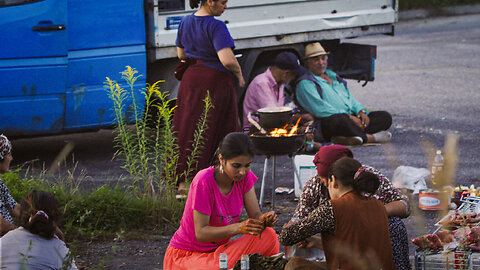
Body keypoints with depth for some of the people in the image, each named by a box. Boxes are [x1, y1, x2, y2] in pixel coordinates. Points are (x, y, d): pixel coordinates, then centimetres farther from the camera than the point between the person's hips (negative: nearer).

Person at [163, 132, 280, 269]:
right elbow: (201, 234, -25)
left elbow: (255, 216, -5)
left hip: (218, 250, 6)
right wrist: (238, 228, -39)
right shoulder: (203, 181, -23)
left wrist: (265, 220, -30)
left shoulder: (244, 176, -3)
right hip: (185, 255, -6)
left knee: (268, 236, -18)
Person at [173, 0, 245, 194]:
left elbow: (181, 55, 19)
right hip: (216, 82, -7)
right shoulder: (216, 27, -17)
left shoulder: (185, 23, 7)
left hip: (191, 80, 7)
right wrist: (239, 73, -8)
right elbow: (227, 60, -26)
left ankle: (182, 180, 9)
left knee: (188, 129, 10)